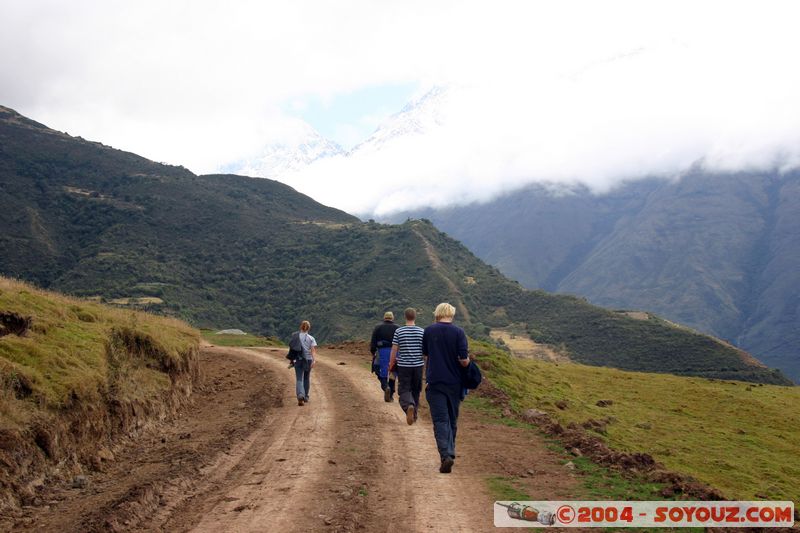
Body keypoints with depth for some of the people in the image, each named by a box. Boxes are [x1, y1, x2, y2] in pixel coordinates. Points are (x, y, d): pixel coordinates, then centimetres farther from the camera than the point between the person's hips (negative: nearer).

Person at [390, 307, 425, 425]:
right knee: (416, 390, 15)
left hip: (403, 366, -2)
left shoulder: (398, 331, -4)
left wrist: (391, 364, 9)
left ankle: (409, 406, -28)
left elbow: (394, 350, -3)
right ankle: (414, 414, 23)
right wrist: (427, 364, 15)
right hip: (418, 365, 2)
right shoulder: (422, 331, -2)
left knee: (404, 390, 1)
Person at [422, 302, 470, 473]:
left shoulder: (428, 331, 0)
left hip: (434, 382, 0)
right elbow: (464, 361, -12)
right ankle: (450, 453, 24)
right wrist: (467, 360, 10)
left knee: (440, 420, -4)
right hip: (454, 383, 1)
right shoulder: (458, 332, -6)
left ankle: (446, 455, -19)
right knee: (452, 420, 15)